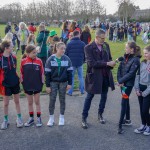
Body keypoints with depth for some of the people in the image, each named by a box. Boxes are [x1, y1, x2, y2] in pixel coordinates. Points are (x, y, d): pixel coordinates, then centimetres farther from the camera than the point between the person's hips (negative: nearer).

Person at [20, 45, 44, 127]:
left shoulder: (39, 61, -9)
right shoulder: (23, 61, -9)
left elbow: (42, 73, -2)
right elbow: (21, 73, 0)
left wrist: (42, 83, -2)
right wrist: (22, 83, 1)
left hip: (37, 85, -1)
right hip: (27, 85, 1)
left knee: (37, 102, 10)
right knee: (30, 102, 14)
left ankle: (39, 118, 21)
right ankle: (31, 118, 28)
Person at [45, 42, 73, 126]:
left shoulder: (67, 59, -4)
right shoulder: (51, 59, -7)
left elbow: (69, 72, 1)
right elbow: (47, 73, -5)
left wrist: (69, 83, -3)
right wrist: (47, 85, -6)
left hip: (63, 82, 1)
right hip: (53, 82, -1)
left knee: (62, 99, 9)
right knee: (52, 99, 3)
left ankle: (62, 117, 23)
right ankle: (51, 118, 17)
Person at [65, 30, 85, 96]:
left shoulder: (69, 44, -5)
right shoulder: (82, 43, -3)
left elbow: (66, 53, 0)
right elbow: (85, 53, 4)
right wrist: (84, 60, 20)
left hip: (71, 63, -1)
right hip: (80, 63, 1)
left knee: (71, 77, 6)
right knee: (81, 77, 12)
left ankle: (70, 92, 7)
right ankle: (82, 90, 18)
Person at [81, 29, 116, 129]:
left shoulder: (106, 45, 4)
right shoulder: (89, 48, -13)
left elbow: (109, 58, 12)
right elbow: (91, 63, -21)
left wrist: (111, 63, -13)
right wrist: (107, 63, -24)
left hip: (105, 75, 5)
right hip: (94, 76, -5)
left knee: (104, 96, 16)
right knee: (89, 97, 5)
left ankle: (100, 114, 36)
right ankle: (84, 118, 16)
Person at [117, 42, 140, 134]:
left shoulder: (135, 60, -13)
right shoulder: (125, 57, 7)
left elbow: (131, 73, -19)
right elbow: (119, 69, 5)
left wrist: (121, 81, -17)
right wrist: (120, 80, -8)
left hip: (128, 84, -7)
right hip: (122, 83, 7)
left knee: (124, 103, -7)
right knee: (126, 101, 18)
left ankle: (120, 125, -5)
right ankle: (128, 120, 33)